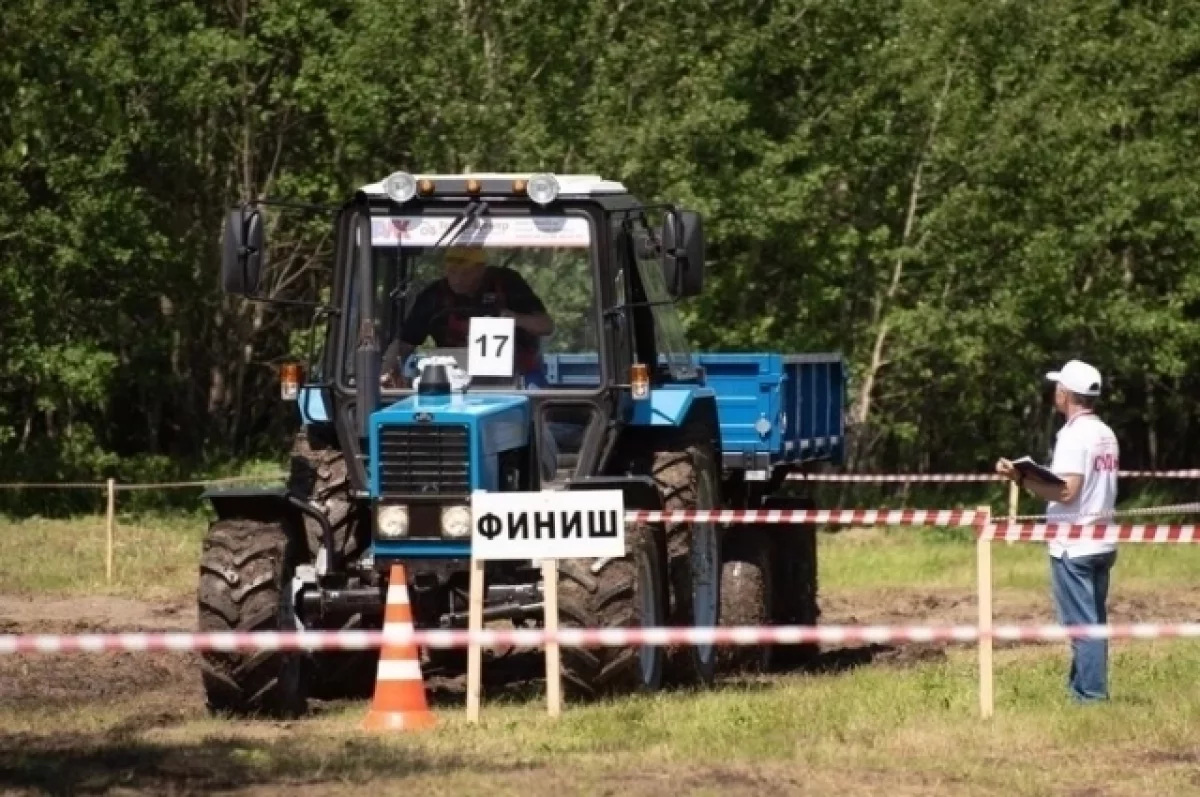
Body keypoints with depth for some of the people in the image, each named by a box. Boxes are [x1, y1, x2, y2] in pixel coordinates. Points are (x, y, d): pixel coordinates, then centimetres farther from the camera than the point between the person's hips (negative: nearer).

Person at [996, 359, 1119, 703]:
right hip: (1101, 542, 9)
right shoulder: (1106, 434, 11)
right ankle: (1084, 686, 20)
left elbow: (1066, 491, -23)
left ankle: (1091, 695, -7)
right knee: (1095, 622, 14)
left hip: (1073, 546, -9)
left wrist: (1022, 479, -22)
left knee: (1082, 623, -6)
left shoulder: (1073, 435, -15)